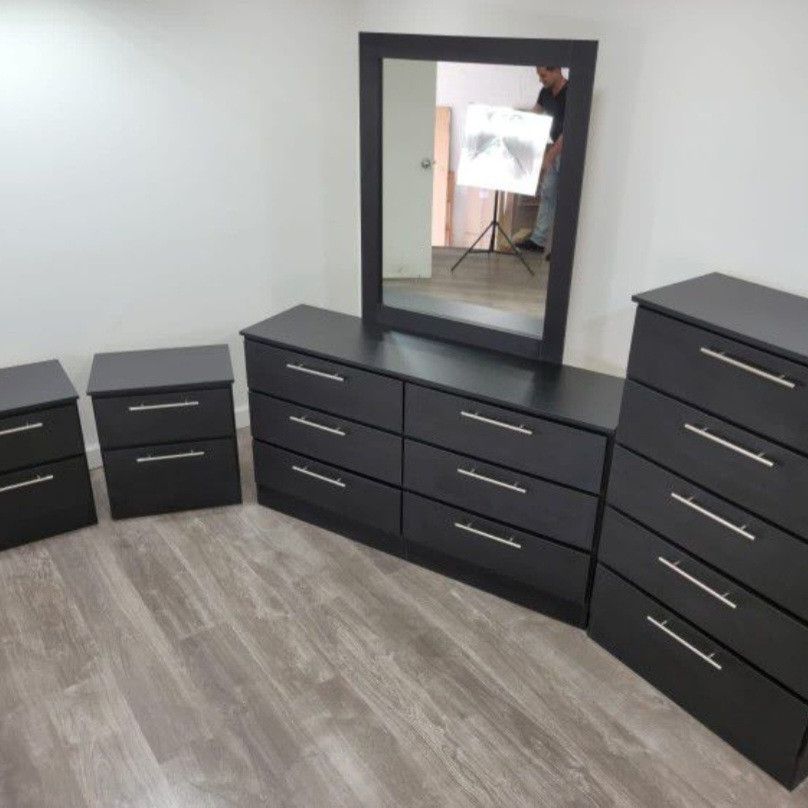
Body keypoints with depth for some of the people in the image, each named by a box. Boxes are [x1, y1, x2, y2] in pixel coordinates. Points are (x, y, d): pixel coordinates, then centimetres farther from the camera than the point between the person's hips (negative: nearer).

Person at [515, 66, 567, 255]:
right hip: (554, 149, 8)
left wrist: (549, 156, -31)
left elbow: (567, 131, -27)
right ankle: (538, 240, 15)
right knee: (547, 194, 9)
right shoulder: (546, 92, 3)